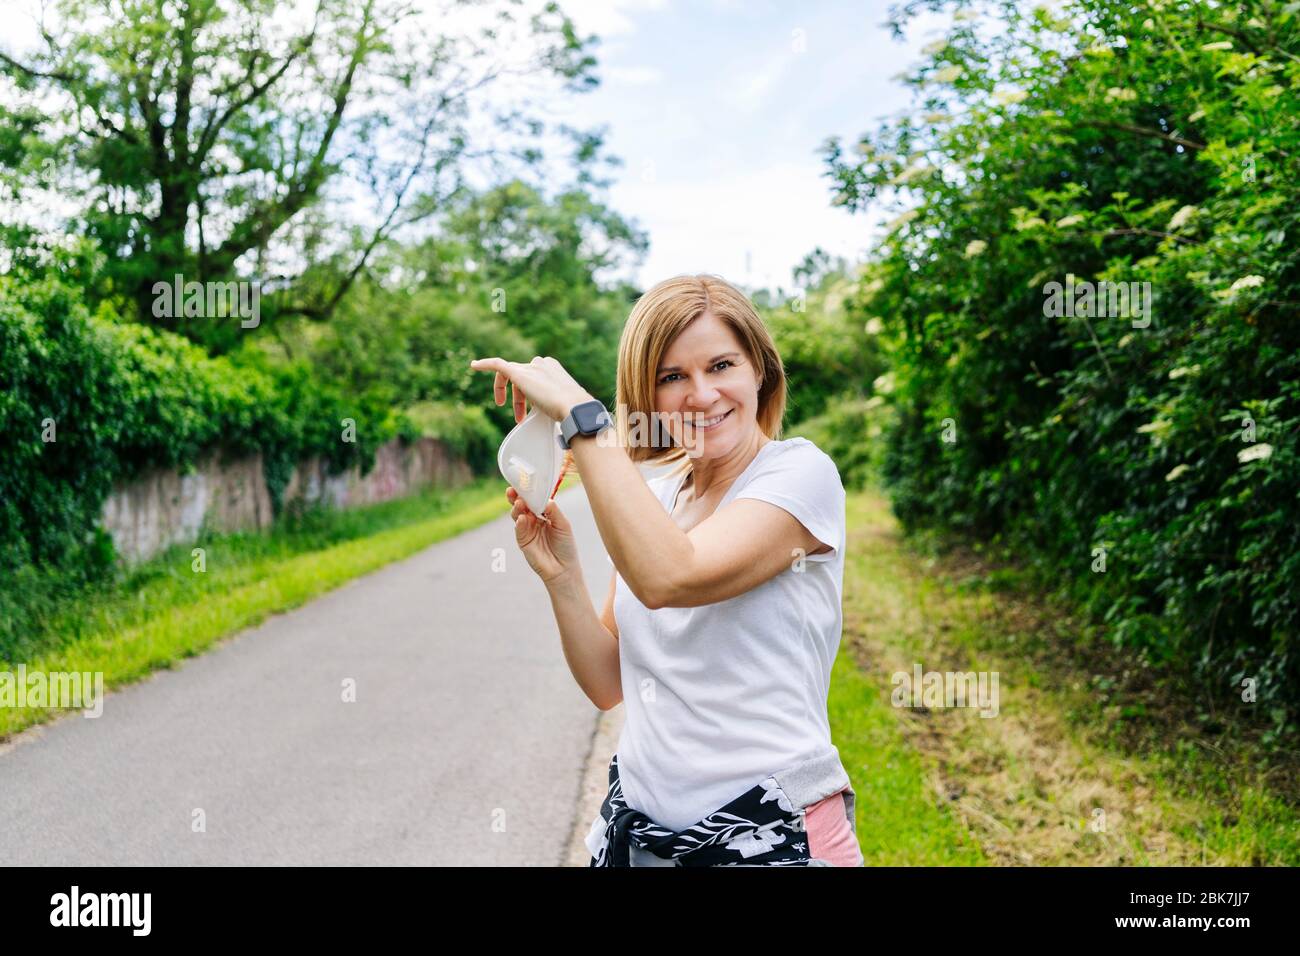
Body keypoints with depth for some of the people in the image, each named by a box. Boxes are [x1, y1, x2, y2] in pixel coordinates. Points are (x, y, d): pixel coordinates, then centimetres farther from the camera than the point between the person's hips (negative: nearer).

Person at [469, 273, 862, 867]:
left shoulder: (801, 473, -11)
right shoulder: (651, 498, 7)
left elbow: (668, 577, -29)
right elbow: (610, 685, 7)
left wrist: (579, 412, -24)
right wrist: (560, 576, -8)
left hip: (772, 833, -5)